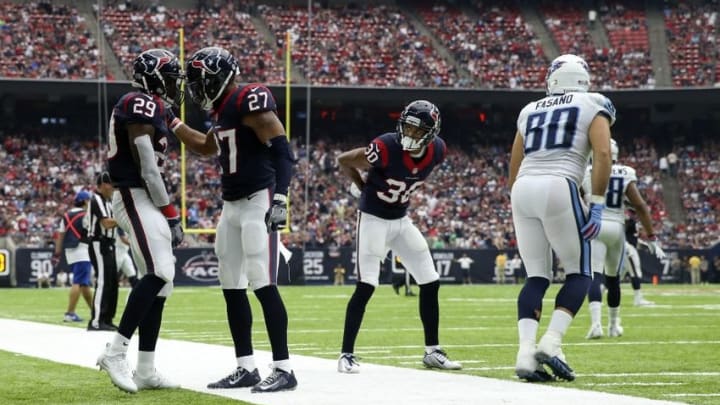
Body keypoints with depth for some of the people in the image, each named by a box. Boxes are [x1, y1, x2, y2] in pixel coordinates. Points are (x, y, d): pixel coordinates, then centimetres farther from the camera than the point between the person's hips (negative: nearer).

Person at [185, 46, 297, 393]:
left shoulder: (250, 101, -13)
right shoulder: (224, 109, 15)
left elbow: (282, 149, -19)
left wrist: (280, 197, -27)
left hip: (259, 203, -10)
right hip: (232, 205, 10)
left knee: (263, 285, -13)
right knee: (232, 288, 8)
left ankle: (283, 369, -10)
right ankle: (246, 368, 13)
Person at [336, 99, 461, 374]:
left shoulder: (437, 151, -11)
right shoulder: (387, 148, -28)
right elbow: (344, 161, -14)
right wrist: (364, 188, -3)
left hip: (401, 220, 6)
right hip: (374, 219, -6)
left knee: (430, 284, 5)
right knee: (366, 286, -15)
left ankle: (432, 352, 17)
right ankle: (346, 354, -8)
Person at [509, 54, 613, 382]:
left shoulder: (530, 111, 24)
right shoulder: (593, 106, 11)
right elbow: (602, 153, -4)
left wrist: (517, 213, 32)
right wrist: (597, 206, -4)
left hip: (523, 188, 5)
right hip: (559, 187, -4)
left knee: (536, 277, 9)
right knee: (579, 274, 8)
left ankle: (526, 352, -7)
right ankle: (551, 343, -10)